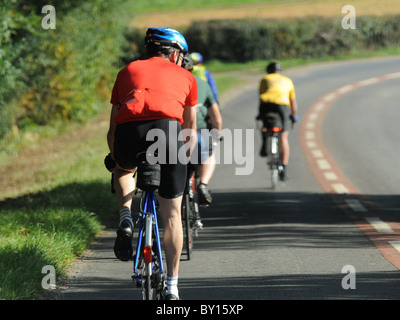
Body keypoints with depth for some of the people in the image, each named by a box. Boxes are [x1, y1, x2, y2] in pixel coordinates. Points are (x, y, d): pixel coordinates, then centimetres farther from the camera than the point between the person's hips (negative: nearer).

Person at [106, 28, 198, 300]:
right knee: (172, 214, 12)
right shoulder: (185, 76, 29)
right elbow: (191, 130, 36)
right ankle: (172, 286, 10)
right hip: (167, 127, -1)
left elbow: (112, 127, 34)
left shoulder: (128, 71, 31)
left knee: (124, 170, 38)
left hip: (128, 133, 1)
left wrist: (114, 158, 49)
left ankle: (125, 218, 13)